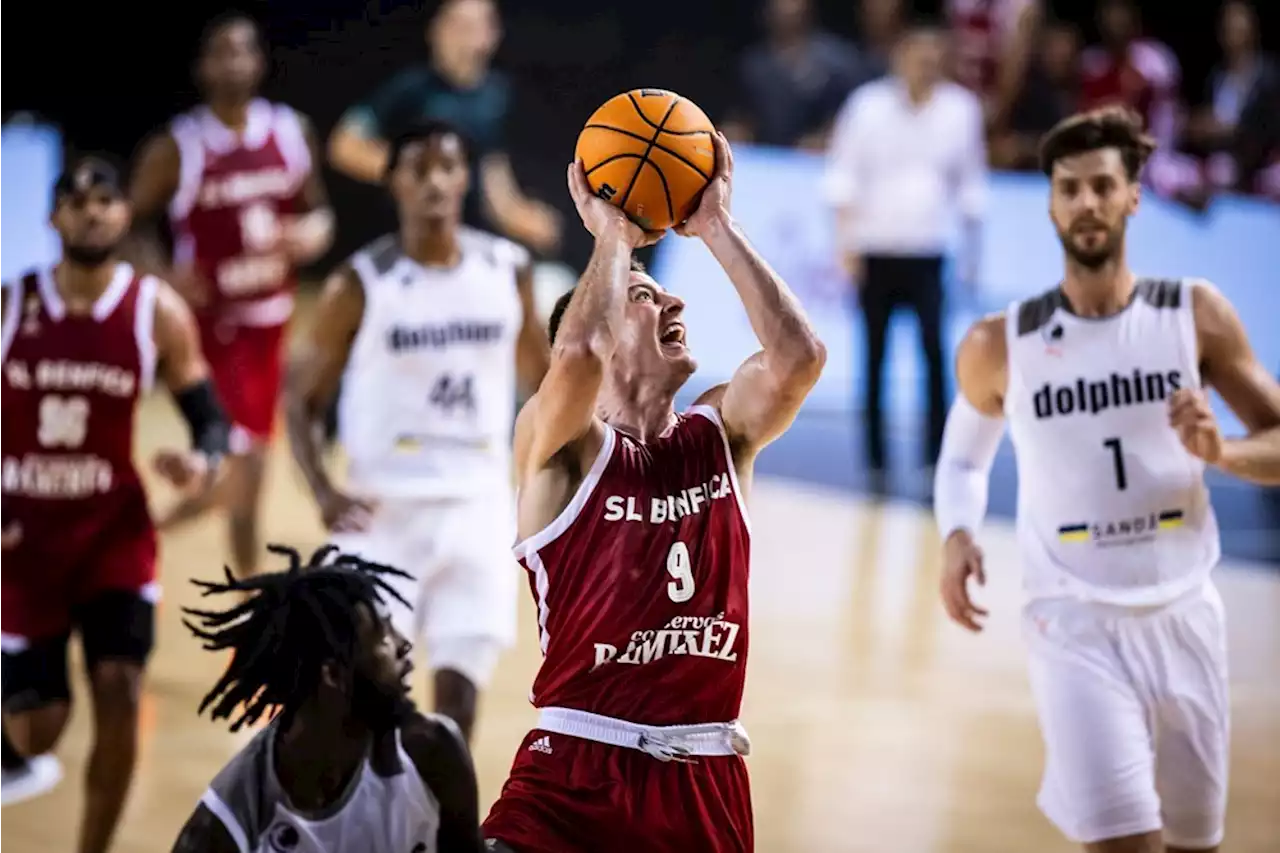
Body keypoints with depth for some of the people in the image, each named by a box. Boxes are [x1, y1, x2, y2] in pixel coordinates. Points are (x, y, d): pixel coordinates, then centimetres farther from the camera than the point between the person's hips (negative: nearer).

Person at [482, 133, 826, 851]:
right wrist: (613, 235, -10)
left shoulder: (722, 432, 10)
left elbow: (799, 355, -9)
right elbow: (575, 358, -25)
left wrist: (716, 226, -6)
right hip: (577, 770, -4)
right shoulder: (564, 446, -3)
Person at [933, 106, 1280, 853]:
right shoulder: (1001, 346, 0)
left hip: (1184, 614, 2)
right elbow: (964, 457, 17)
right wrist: (959, 536, -3)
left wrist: (1218, 452, -19)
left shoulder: (1196, 315, -1)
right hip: (1076, 621, -2)